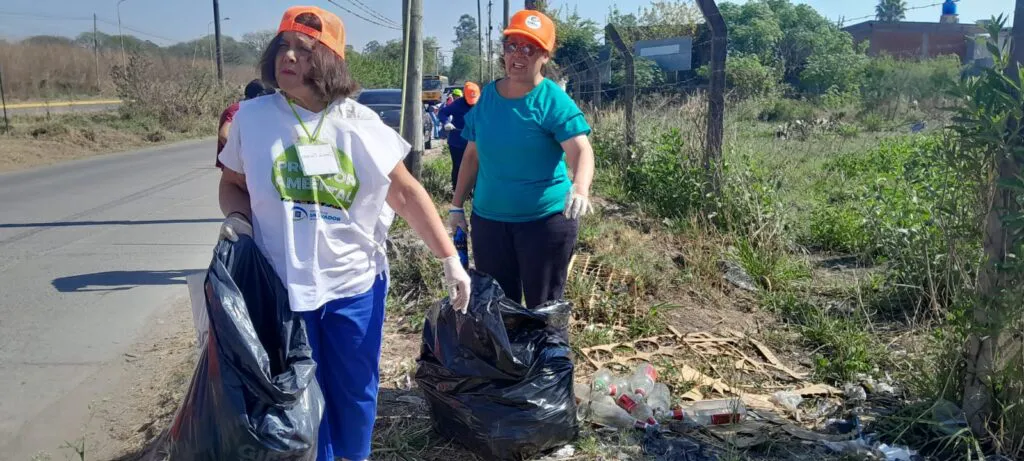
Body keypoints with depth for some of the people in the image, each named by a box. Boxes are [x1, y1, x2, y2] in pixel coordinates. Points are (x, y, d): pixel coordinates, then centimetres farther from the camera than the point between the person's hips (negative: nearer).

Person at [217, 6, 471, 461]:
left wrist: (450, 258, -5)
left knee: (357, 389, 16)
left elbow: (406, 192, -1)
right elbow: (233, 184, 11)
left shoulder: (360, 123, -5)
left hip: (355, 284, 1)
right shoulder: (252, 117, -3)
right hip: (283, 287, 0)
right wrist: (237, 216, -12)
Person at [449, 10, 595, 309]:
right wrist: (457, 206, 11)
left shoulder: (553, 100, -11)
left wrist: (580, 188, -44)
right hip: (488, 219, 5)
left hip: (546, 219, -5)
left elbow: (581, 151, -24)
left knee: (544, 307, 8)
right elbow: (472, 155, 12)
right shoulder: (487, 96, 4)